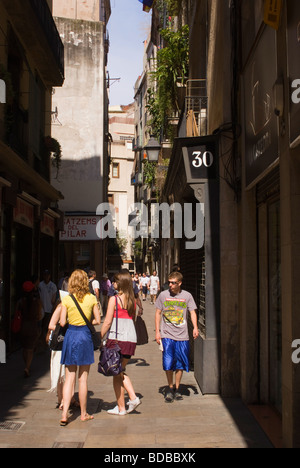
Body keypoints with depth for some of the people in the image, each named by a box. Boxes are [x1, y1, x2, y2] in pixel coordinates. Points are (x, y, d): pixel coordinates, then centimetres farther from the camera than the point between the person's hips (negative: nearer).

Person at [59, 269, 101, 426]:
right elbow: (97, 320, 1)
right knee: (83, 378, 9)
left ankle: (64, 414, 1)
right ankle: (83, 413, 18)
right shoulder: (91, 298, -2)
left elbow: (62, 322, -5)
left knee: (69, 378, 7)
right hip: (85, 336, 0)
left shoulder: (66, 299, -5)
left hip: (70, 336, 0)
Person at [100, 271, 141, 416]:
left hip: (116, 338, -6)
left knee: (116, 373, 5)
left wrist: (100, 337, -1)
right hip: (131, 339, 6)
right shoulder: (132, 300, 9)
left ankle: (121, 408, 12)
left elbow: (107, 322, -10)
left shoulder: (114, 299, -8)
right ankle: (133, 397, 7)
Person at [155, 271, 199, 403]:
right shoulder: (163, 295, 3)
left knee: (180, 363, 7)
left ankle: (177, 388, 23)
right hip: (167, 335, -1)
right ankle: (170, 388, 14)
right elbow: (158, 313, 9)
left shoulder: (187, 296, 3)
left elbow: (192, 312, 3)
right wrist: (157, 331, 3)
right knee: (168, 363, -6)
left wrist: (195, 328, -13)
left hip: (182, 335, 1)